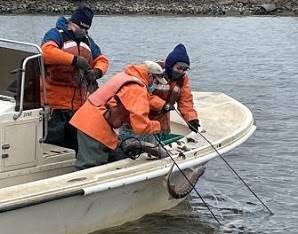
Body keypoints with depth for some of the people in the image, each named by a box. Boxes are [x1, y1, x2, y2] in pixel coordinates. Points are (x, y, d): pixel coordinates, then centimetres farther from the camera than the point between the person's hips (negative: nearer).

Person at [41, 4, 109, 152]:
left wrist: (97, 71, -8)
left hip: (79, 104, 7)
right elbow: (47, 51, -24)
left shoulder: (87, 40, 18)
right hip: (56, 104, -7)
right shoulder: (56, 34, -4)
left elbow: (102, 60, 16)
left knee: (76, 146, 13)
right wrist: (75, 60, -28)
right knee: (54, 147, -4)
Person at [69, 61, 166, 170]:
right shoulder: (138, 90, -14)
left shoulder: (125, 75, 14)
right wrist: (158, 125, -2)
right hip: (95, 128, -10)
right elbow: (141, 126, -21)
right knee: (89, 168, -9)